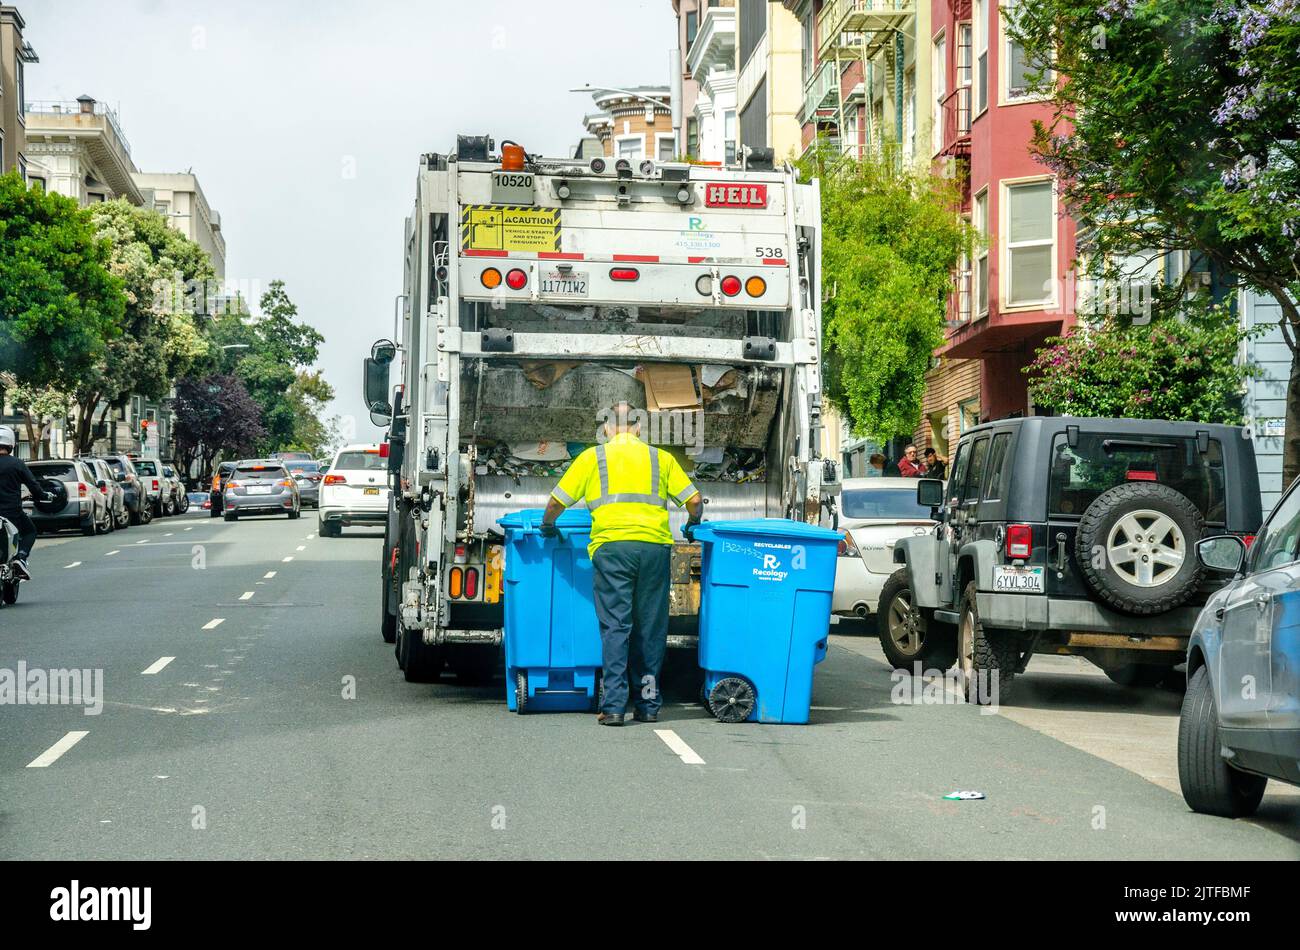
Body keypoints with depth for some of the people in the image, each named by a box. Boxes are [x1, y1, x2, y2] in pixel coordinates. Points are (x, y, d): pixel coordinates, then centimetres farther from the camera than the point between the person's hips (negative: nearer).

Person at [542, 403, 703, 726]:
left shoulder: (593, 457, 13)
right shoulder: (660, 458, 18)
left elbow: (557, 502, 10)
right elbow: (694, 500, 13)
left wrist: (548, 525, 30)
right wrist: (692, 525, 33)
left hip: (611, 545, -1)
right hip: (655, 545, 2)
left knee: (615, 626, -2)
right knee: (651, 627, 10)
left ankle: (614, 706, -9)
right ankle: (648, 705, 14)